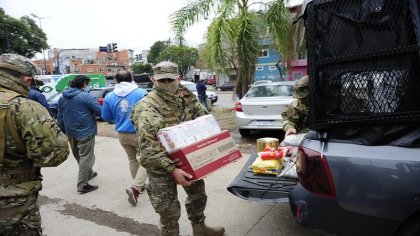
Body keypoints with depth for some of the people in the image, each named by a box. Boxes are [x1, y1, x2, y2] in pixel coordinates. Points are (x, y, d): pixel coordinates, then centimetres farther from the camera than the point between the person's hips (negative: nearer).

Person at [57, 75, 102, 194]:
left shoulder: (62, 98, 7)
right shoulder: (86, 97, -16)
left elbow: (60, 117, 13)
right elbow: (100, 111, -17)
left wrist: (65, 131, 21)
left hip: (71, 133, 8)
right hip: (85, 132, -8)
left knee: (78, 156, 22)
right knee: (86, 158, 0)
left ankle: (89, 174, 40)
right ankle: (82, 185, 2)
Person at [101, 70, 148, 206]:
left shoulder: (109, 97, 0)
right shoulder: (141, 93, -12)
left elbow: (106, 117, 7)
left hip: (122, 134, 4)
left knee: (132, 160, 22)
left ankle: (139, 186, 32)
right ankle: (135, 187, -10)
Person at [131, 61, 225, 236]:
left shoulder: (187, 97, -1)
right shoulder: (148, 108, -22)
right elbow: (148, 148, -28)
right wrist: (171, 169, -35)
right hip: (162, 167, -7)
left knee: (198, 194, 25)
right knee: (169, 209, 8)